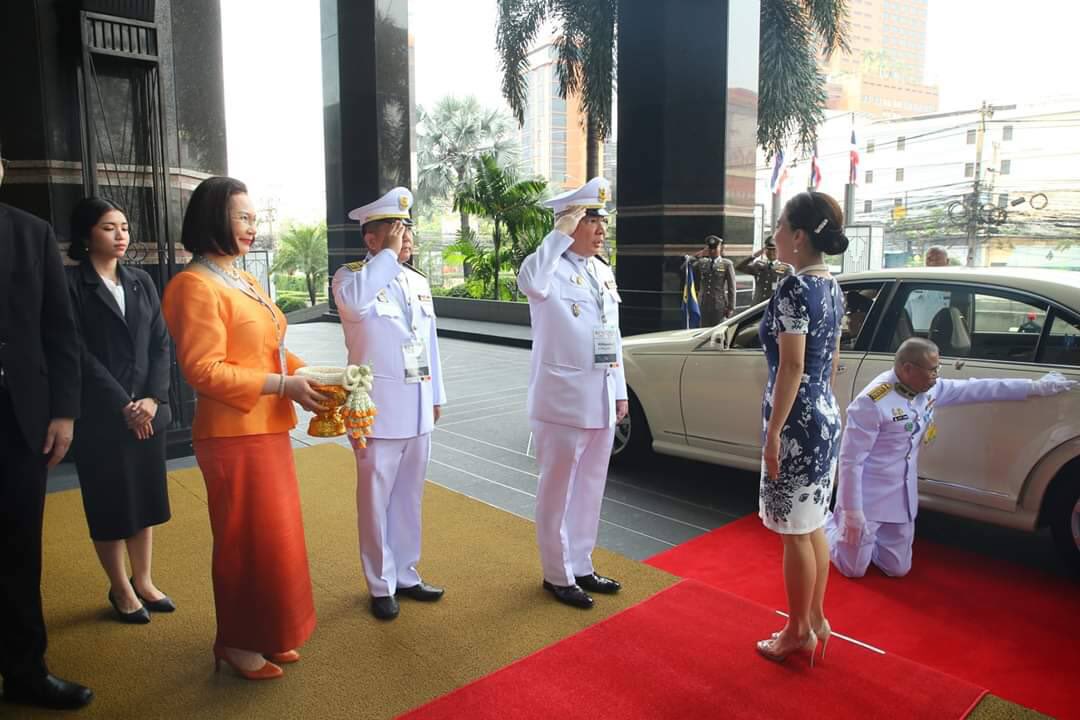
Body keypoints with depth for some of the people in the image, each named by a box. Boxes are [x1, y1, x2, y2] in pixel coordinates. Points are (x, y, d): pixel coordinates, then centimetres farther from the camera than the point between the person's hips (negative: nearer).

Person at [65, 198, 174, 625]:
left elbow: (160, 345, 5)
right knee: (109, 505, 7)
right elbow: (80, 353, -11)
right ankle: (120, 589, 23)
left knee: (145, 498, 12)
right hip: (100, 416, -4)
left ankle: (143, 580, 28)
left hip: (148, 411, 5)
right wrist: (122, 405, -14)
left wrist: (152, 399, -8)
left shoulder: (141, 282, 9)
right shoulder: (71, 284, -6)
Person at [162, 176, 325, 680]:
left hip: (267, 430, 9)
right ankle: (238, 643, 24)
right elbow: (204, 370, -20)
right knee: (246, 540, 4)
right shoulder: (195, 285, -15)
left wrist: (305, 374, 2)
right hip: (233, 435, -9)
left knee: (274, 536, 17)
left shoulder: (245, 282, 13)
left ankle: (266, 634, 34)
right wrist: (283, 386, -22)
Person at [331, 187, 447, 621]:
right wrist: (389, 254, -22)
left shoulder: (419, 282, 13)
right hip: (378, 407, -6)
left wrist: (436, 395, 17)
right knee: (376, 498, 5)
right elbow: (355, 302, -32)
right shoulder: (351, 276, -6)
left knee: (408, 496, 15)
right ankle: (381, 585, 20)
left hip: (418, 408, 6)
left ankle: (406, 575, 29)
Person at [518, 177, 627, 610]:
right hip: (563, 399, -7)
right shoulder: (552, 269, -11)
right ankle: (557, 575, 22)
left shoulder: (604, 272, 13)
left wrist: (620, 392, 15)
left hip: (600, 399, 8)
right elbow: (530, 282, -37)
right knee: (558, 491, 6)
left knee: (589, 489, 17)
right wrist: (560, 233, -27)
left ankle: (580, 566, 32)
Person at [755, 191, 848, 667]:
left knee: (795, 532, 5)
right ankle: (816, 620, 32)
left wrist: (773, 433, -17)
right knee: (813, 526, 19)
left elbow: (791, 366, -21)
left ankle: (799, 631, 20)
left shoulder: (794, 289, -18)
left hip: (797, 422, -9)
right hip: (826, 417, 9)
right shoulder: (831, 286, 10)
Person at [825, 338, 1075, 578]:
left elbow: (976, 389, 9)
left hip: (902, 498, 7)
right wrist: (852, 513, -21)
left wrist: (1036, 386, 9)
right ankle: (829, 523, 30)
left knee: (898, 569, 14)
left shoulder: (930, 390, -2)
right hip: (868, 498, -7)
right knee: (854, 569, 4)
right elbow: (851, 461, -23)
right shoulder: (872, 403, -26)